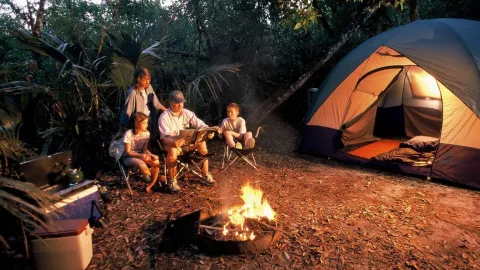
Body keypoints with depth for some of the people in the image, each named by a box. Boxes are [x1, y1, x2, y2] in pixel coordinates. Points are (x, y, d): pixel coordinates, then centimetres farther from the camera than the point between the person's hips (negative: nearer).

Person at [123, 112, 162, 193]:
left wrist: (151, 155, -21)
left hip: (141, 155, 5)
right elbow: (128, 152, -15)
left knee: (156, 162, -24)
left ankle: (151, 185, -8)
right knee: (142, 165, -36)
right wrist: (140, 155, -30)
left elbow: (145, 149, 0)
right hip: (129, 157, -5)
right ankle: (156, 177, -6)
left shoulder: (146, 133, -2)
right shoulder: (129, 134, -17)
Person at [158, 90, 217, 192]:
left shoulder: (188, 113, 1)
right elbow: (164, 137, -23)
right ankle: (171, 180, -20)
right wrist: (174, 142, -46)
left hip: (187, 143, 4)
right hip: (171, 144, -4)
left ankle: (206, 174, -8)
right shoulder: (164, 117, -12)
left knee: (202, 143, -21)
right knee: (172, 150, -38)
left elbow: (201, 125, -1)